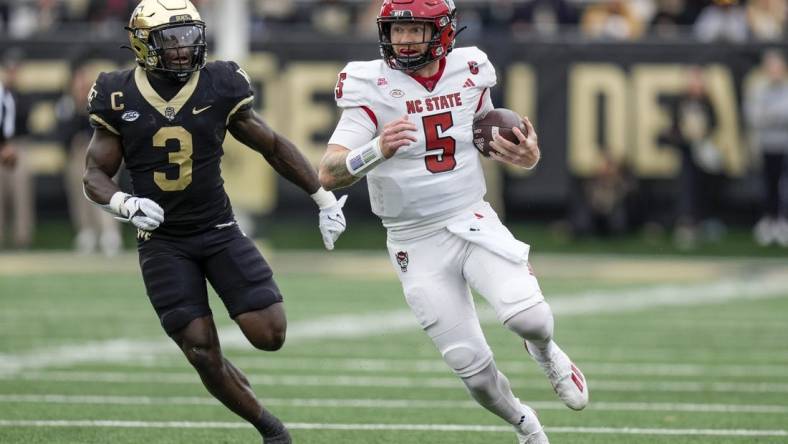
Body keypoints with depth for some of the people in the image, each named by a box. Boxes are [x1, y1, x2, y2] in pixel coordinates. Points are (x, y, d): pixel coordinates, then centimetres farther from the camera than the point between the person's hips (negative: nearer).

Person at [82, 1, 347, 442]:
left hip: (219, 230, 1)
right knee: (203, 353, -7)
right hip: (162, 242, -1)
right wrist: (126, 204, -23)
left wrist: (325, 198, 3)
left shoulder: (219, 87, -5)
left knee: (269, 335, -13)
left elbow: (274, 146, 6)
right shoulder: (119, 97, -6)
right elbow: (96, 173, -1)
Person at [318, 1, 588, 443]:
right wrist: (379, 149, -41)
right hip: (417, 242, -2)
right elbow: (329, 174, -21)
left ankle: (545, 351, 13)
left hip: (473, 221, 2)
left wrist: (524, 155, -1)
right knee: (472, 366, -3)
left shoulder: (469, 72, 0)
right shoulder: (370, 87, -12)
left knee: (527, 316, -24)